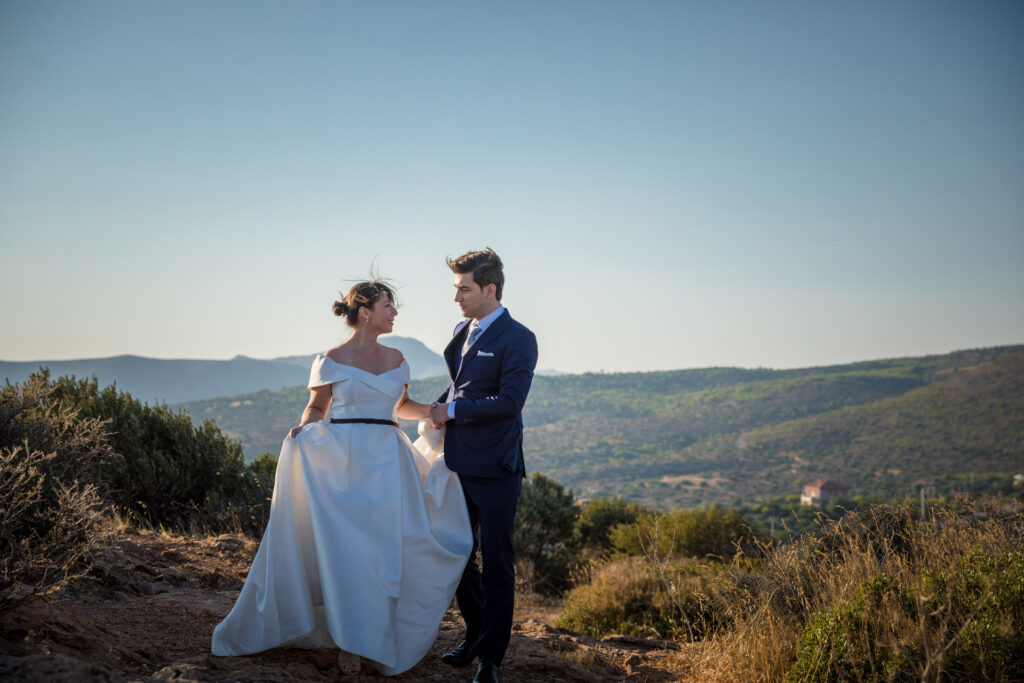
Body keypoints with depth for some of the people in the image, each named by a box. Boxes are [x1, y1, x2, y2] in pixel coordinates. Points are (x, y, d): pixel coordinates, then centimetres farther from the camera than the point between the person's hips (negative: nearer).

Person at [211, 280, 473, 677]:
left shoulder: (395, 359, 12)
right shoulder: (332, 361, 0)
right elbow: (316, 409, 6)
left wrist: (435, 411, 9)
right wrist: (301, 432, -14)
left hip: (388, 465, 4)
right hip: (343, 464, -4)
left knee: (391, 550, 1)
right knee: (346, 551, -6)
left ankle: (386, 642, 14)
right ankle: (350, 642, 7)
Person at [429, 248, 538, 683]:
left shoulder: (518, 339, -11)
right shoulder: (463, 331, 13)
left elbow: (509, 401, -20)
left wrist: (452, 411, -13)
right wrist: (439, 406, 6)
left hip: (494, 469, -8)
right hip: (459, 463, 8)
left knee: (496, 565, 1)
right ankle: (475, 634, 35)